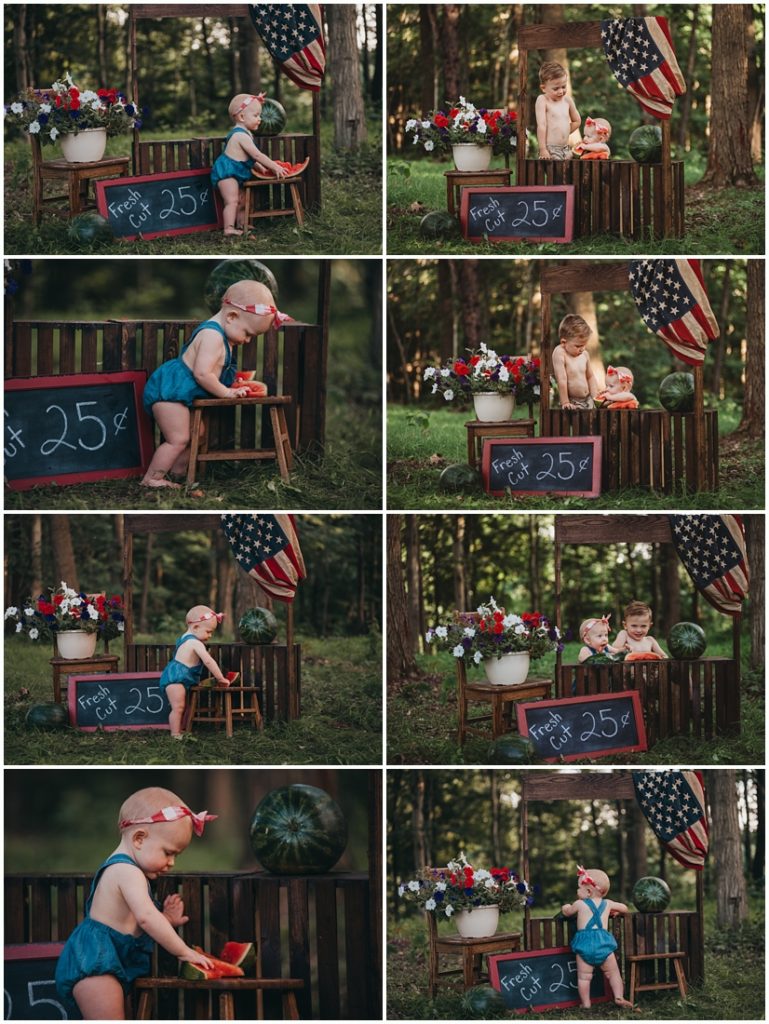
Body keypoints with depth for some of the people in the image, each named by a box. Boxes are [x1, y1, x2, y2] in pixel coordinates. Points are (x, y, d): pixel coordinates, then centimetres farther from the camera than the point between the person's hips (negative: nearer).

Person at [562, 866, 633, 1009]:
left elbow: (566, 912, 26)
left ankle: (586, 1003, 2)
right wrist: (615, 912, 53)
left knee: (584, 977, 3)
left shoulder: (579, 904, 7)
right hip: (603, 942, 2)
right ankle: (619, 997, 4)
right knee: (613, 973, 12)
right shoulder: (607, 904, 16)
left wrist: (566, 907, 48)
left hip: (585, 942, -2)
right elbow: (624, 908, 33)